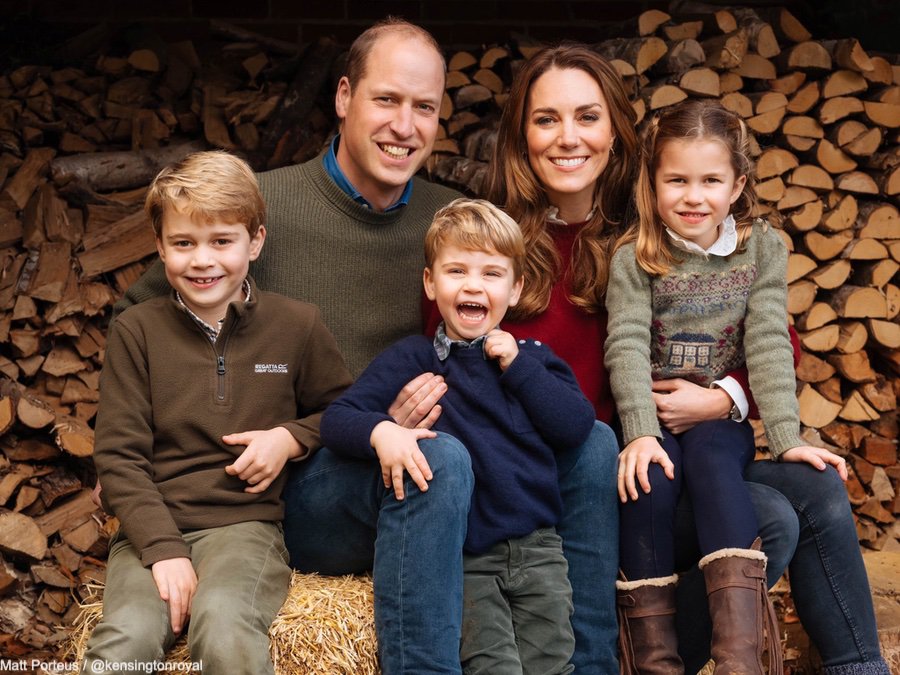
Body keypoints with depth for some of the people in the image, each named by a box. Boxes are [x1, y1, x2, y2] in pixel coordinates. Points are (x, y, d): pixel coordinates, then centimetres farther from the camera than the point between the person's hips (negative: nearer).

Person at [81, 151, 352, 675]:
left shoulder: (297, 325, 7)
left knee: (224, 626, -32)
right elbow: (118, 455, 2)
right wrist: (164, 550, -10)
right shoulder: (137, 330, 6)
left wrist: (293, 437, -2)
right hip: (154, 527, 1)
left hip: (247, 520, 0)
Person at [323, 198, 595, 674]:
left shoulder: (531, 357, 14)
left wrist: (519, 367, -4)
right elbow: (336, 418, -3)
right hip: (461, 556, -2)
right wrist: (380, 432, -24)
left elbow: (577, 427, 1)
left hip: (536, 545, 3)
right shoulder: (412, 359, 6)